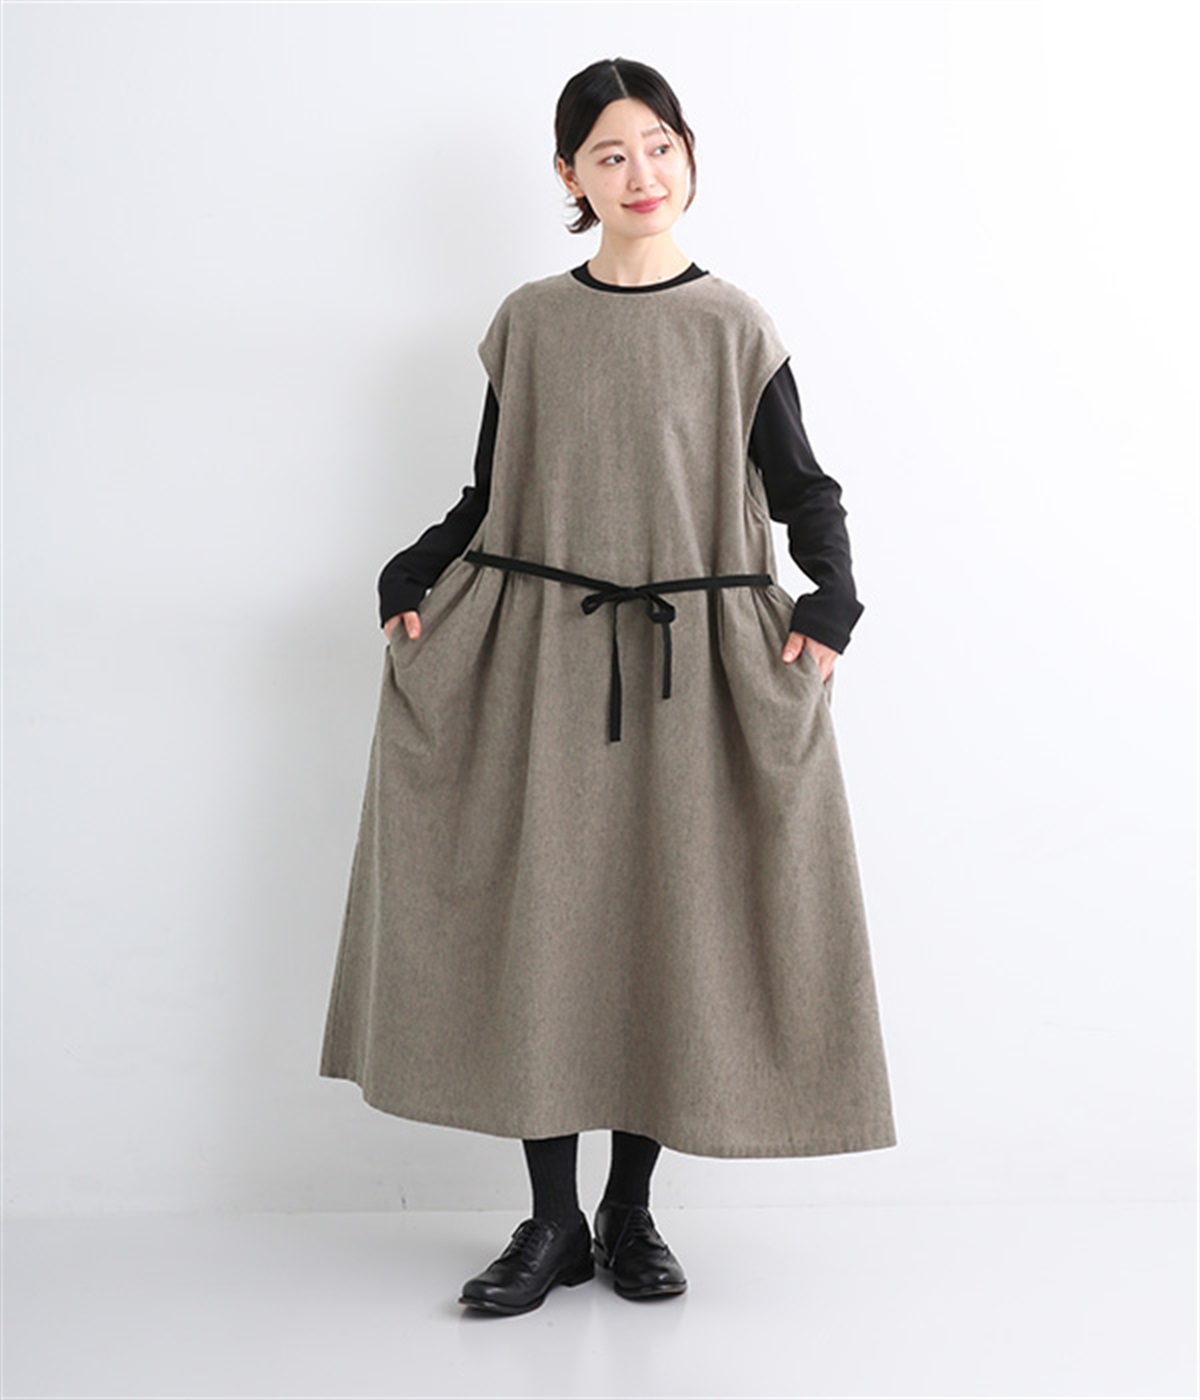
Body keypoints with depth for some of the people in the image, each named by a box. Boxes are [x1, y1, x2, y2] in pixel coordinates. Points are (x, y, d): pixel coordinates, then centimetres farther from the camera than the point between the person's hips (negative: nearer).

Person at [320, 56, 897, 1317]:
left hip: (693, 665, -1)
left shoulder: (733, 326, 5)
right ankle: (553, 1221, 11)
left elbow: (804, 490, 6)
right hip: (535, 657, 1)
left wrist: (830, 603, -11)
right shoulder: (527, 323, 8)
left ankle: (631, 1212, 17)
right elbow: (486, 500, 11)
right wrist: (410, 579, -5)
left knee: (667, 923, 2)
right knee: (533, 921, -1)